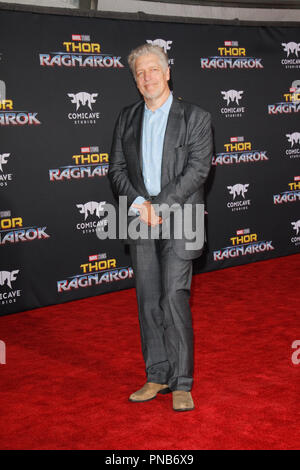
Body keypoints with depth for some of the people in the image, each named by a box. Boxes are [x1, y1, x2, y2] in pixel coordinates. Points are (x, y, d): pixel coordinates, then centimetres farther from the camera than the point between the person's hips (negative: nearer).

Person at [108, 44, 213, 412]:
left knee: (175, 298, -10)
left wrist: (160, 206, -16)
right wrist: (139, 203, -10)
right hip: (139, 220, 4)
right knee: (148, 302, 8)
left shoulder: (195, 117, 0)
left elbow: (198, 168, -9)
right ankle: (157, 377, 19)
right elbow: (116, 169, 8)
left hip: (179, 220, -4)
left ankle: (181, 384, -2)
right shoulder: (127, 118, 12)